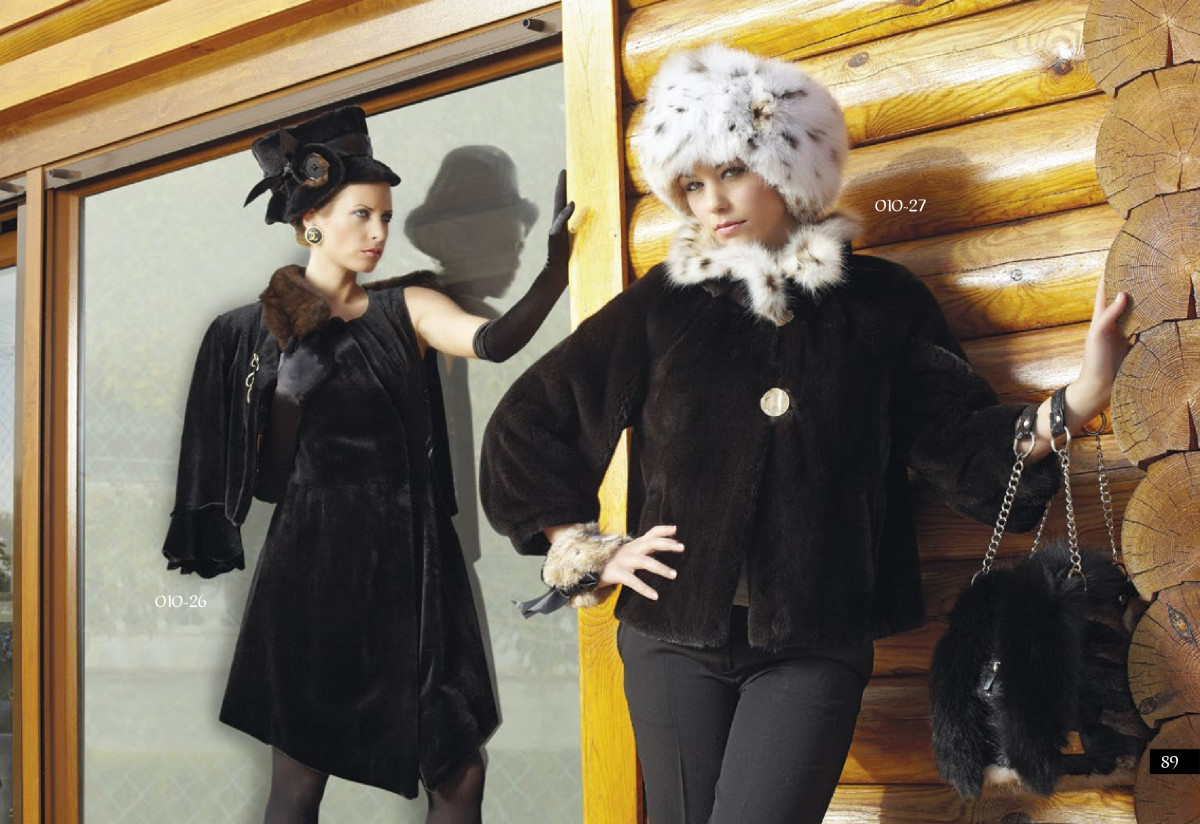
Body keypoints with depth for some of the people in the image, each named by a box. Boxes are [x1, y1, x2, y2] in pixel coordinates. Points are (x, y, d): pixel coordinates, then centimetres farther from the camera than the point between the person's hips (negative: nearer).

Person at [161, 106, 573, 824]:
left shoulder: (406, 308, 6)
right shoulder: (257, 329, 2)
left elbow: (492, 341, -15)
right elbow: (272, 474, 1)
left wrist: (559, 264, -27)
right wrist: (292, 363, -10)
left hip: (413, 560, 2)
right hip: (316, 568, -2)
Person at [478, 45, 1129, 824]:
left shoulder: (879, 302, 4)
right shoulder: (664, 303, 4)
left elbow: (961, 440, -2)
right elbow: (527, 421, 10)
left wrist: (1076, 402, -20)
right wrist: (587, 550, 4)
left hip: (814, 647, -1)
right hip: (675, 635, 2)